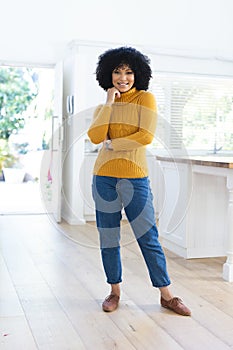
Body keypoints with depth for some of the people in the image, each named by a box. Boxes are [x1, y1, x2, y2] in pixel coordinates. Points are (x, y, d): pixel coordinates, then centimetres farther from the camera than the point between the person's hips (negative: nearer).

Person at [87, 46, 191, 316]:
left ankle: (166, 295, 13)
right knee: (108, 240, 9)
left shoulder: (145, 98, 1)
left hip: (135, 178, -3)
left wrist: (111, 144, -7)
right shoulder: (103, 107, 11)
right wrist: (109, 103, -5)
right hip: (104, 178, 4)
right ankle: (114, 291, 26)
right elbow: (95, 137, -8)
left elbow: (146, 136, -13)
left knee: (149, 238, 0)